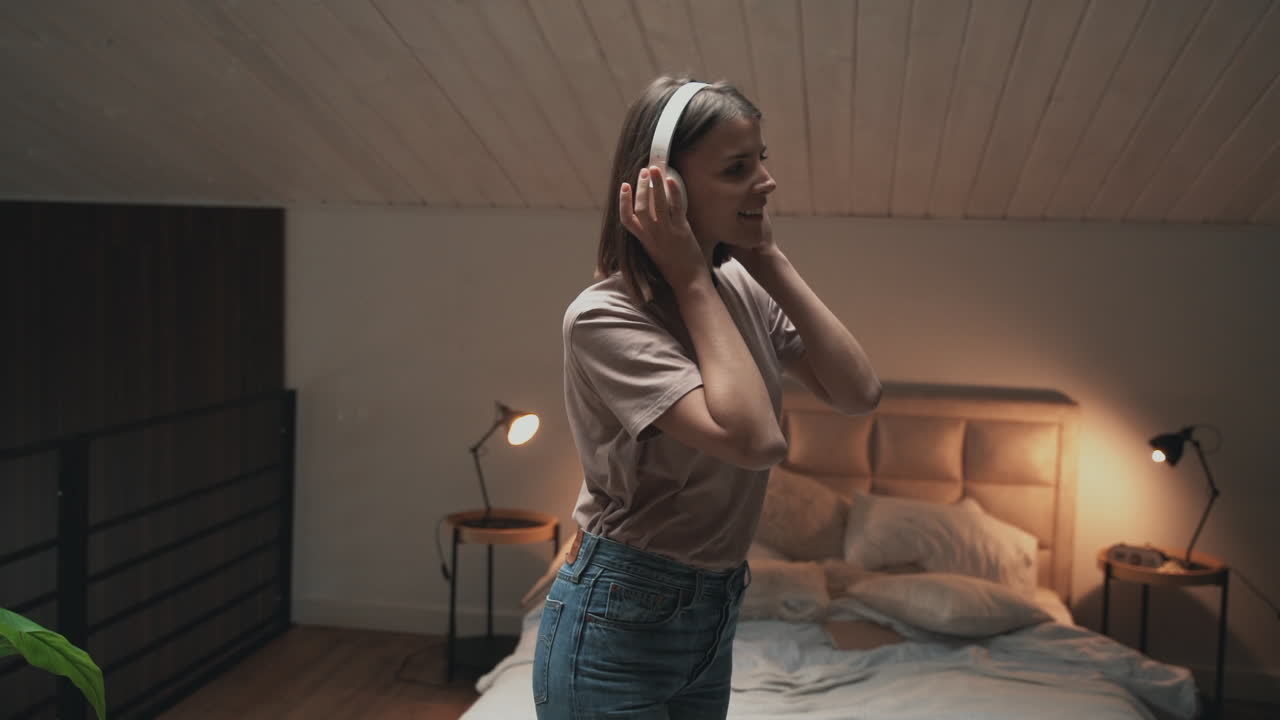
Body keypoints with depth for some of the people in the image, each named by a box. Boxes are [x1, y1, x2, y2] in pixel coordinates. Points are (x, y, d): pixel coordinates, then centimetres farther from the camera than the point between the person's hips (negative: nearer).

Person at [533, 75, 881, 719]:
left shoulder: (744, 289, 1)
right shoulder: (603, 317, -21)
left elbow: (859, 393, -6)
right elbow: (753, 438, -30)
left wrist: (770, 261, -7)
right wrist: (692, 279, -23)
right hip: (618, 622, -6)